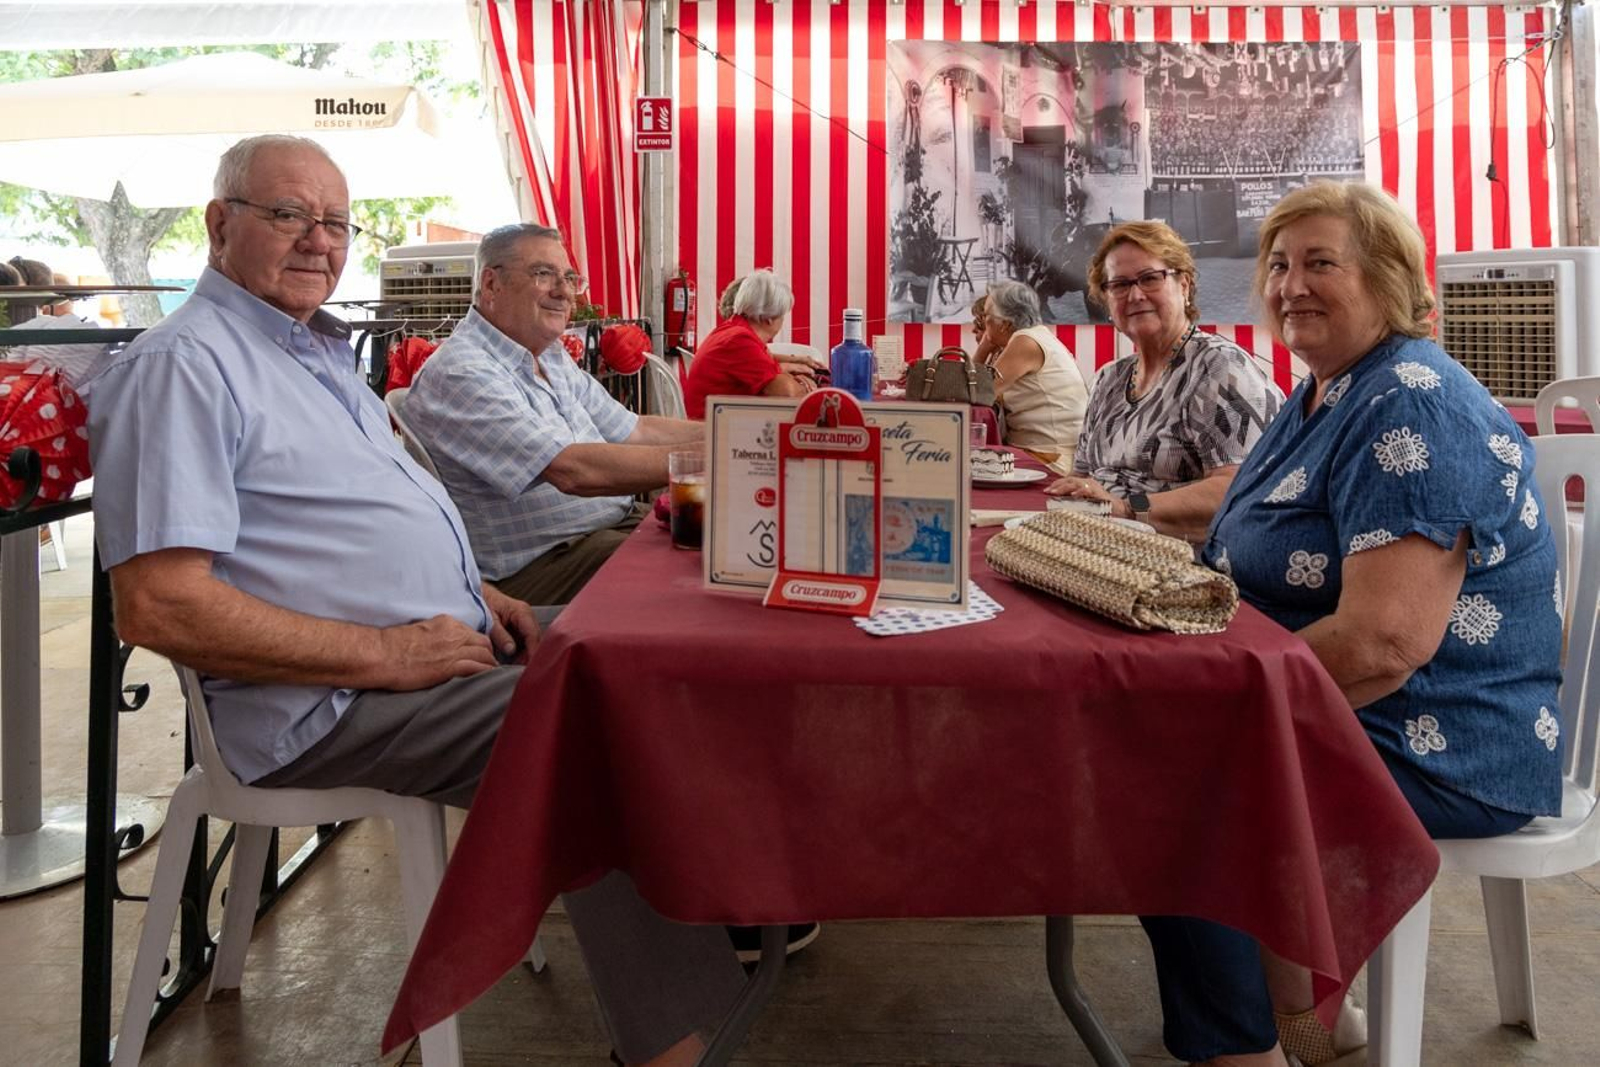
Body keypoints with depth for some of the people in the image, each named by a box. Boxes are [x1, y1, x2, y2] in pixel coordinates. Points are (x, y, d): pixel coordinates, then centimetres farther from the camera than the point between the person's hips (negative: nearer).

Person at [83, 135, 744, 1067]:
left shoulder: (320, 348, 18)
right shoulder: (182, 364, -12)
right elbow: (159, 606, -21)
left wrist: (478, 592, 8)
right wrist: (383, 654, -21)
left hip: (453, 640, 10)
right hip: (337, 705, -10)